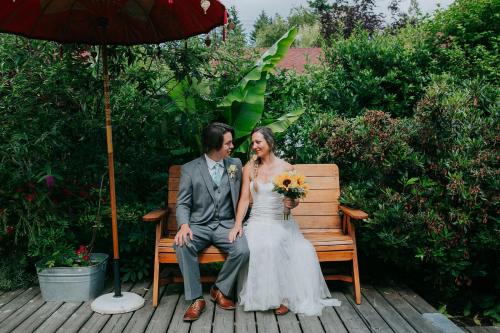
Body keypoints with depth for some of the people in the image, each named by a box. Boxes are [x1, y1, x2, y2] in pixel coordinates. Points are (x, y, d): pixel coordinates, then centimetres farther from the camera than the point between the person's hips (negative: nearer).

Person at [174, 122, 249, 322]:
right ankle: (196, 298, -15)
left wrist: (238, 223, -3)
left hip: (226, 225, 1)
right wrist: (184, 225, -20)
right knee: (182, 245, -31)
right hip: (199, 225, -1)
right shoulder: (189, 169, 0)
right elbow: (183, 204, 0)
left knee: (242, 250, -27)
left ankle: (220, 290, 1)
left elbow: (241, 197, 12)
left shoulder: (236, 164, 7)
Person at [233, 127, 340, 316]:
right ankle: (266, 296, -13)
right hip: (258, 222, 1)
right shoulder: (250, 168, 6)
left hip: (281, 222, 0)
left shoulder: (286, 168, 3)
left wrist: (292, 203, -15)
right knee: (258, 247, -32)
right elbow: (244, 199, 2)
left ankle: (284, 295, -13)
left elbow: (294, 200, 9)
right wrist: (237, 226, -10)